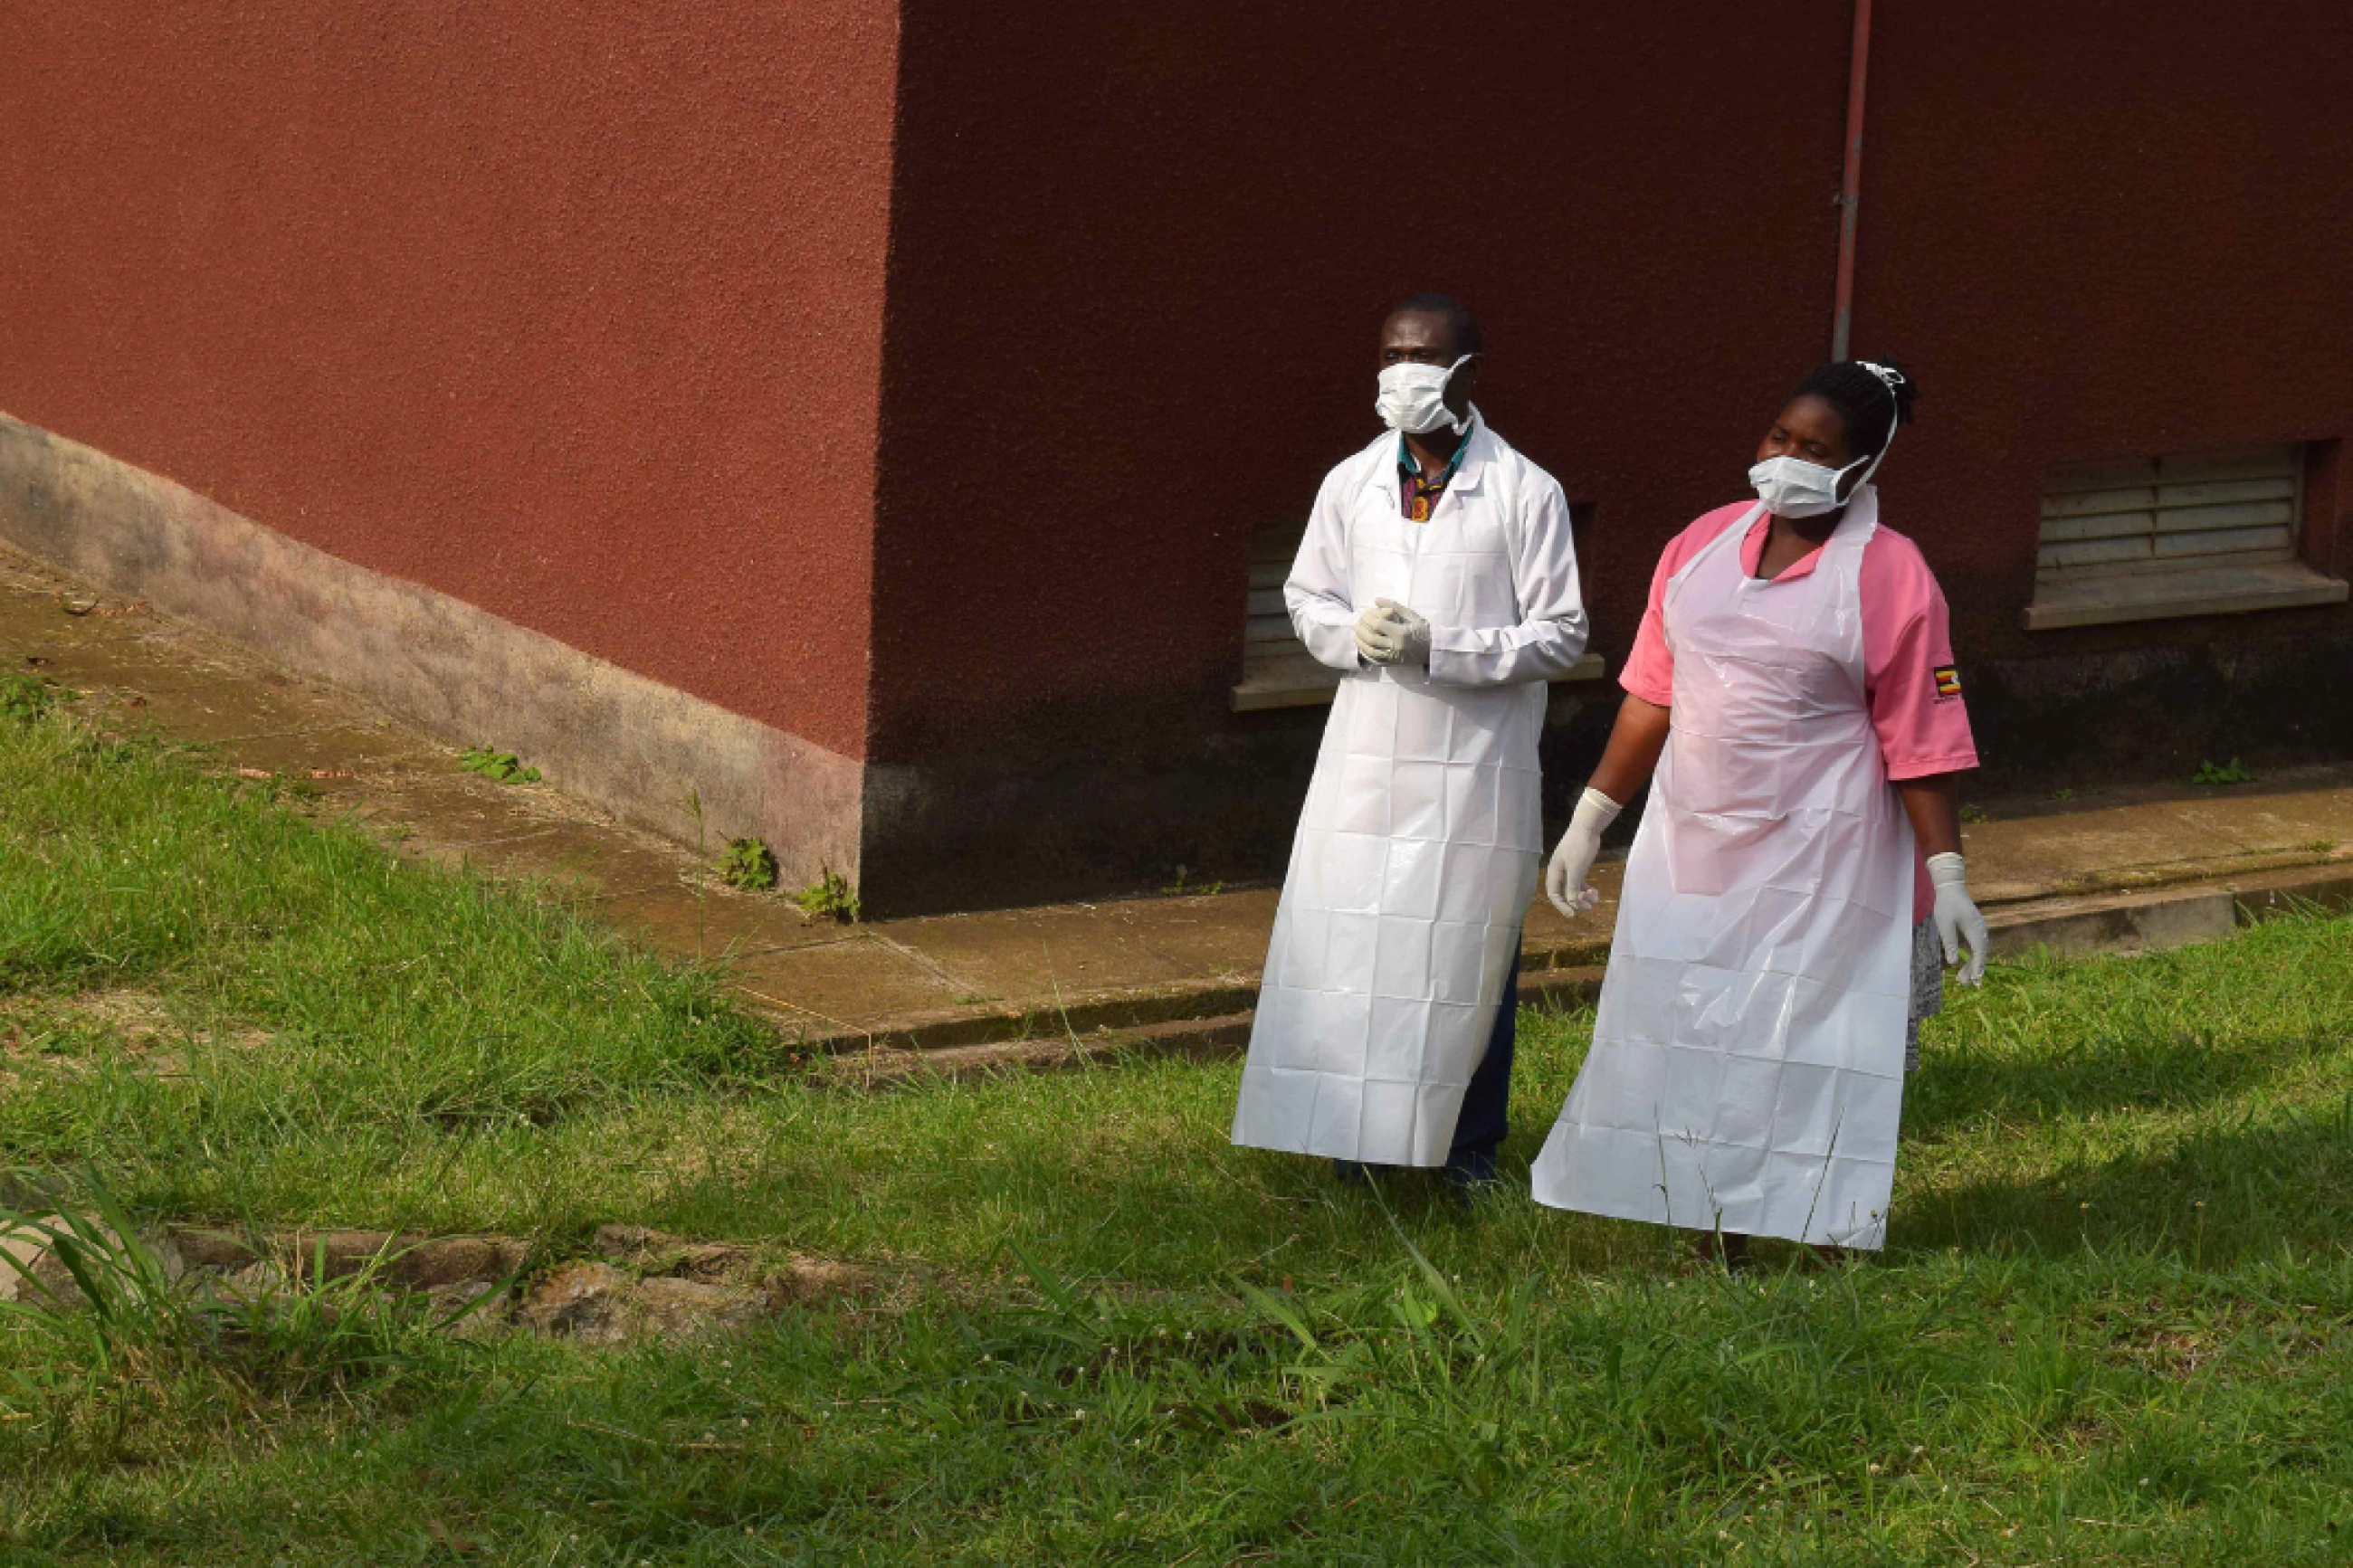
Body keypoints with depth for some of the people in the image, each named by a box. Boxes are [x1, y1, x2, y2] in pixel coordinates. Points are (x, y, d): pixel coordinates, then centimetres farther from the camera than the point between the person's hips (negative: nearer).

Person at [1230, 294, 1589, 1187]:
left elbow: (1561, 634, -6)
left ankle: (1468, 1143, 20)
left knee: (1471, 948, 6)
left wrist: (1439, 646, -17)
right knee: (1347, 939, 3)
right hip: (1367, 753, 3)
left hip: (1476, 766, -3)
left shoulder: (1525, 493, -6)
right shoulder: (1351, 485, 5)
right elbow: (1305, 599, 14)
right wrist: (1357, 635, -9)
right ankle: (1354, 1127, 19)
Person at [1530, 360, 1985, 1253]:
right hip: (1693, 846, 5)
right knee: (1695, 1046, 9)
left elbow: (1923, 743, -9)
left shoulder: (1890, 578, -8)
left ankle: (1831, 1249, 10)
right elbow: (1653, 696, 13)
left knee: (1814, 1051, -1)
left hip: (1821, 864, -5)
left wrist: (1948, 878, -12)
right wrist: (1590, 820, 14)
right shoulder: (1704, 546, 7)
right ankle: (1719, 1249, 21)